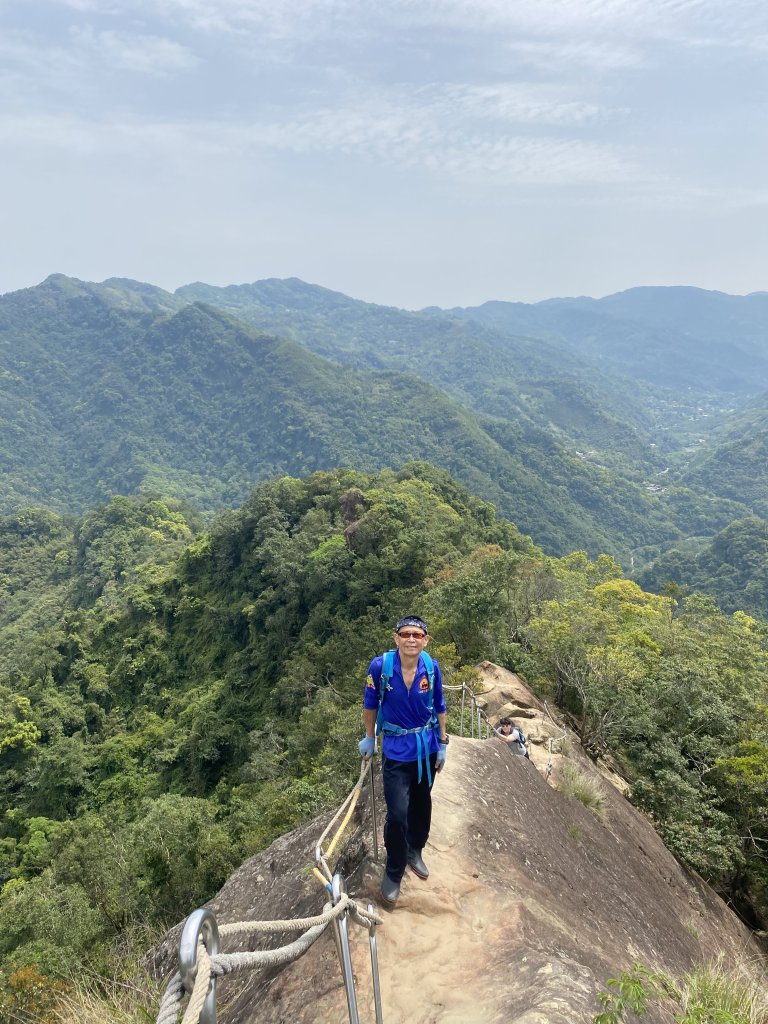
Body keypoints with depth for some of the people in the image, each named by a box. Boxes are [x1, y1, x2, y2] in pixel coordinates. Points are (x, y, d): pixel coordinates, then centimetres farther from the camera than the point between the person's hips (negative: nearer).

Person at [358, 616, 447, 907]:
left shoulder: (431, 667, -14)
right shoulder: (380, 666, -22)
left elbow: (439, 708, 1)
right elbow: (370, 705, -5)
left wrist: (442, 745, 6)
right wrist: (369, 738, 6)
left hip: (426, 749, 3)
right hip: (396, 751, -3)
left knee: (421, 805, 20)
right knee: (397, 814, -6)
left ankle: (415, 852, 46)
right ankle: (393, 872, 19)